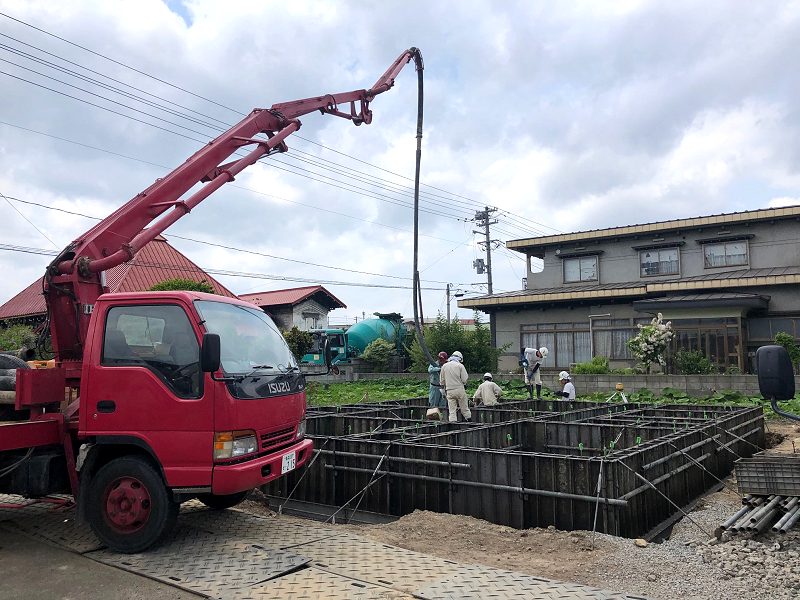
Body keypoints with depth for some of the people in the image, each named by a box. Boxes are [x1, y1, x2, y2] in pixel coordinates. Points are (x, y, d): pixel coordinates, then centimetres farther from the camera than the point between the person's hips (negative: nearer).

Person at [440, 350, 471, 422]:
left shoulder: (444, 366, 7)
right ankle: (469, 421, 15)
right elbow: (464, 380, -7)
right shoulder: (460, 366, -3)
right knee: (464, 409, 8)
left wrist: (443, 391, 20)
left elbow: (442, 381, 11)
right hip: (460, 389, -2)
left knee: (452, 410, 4)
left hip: (449, 391, 2)